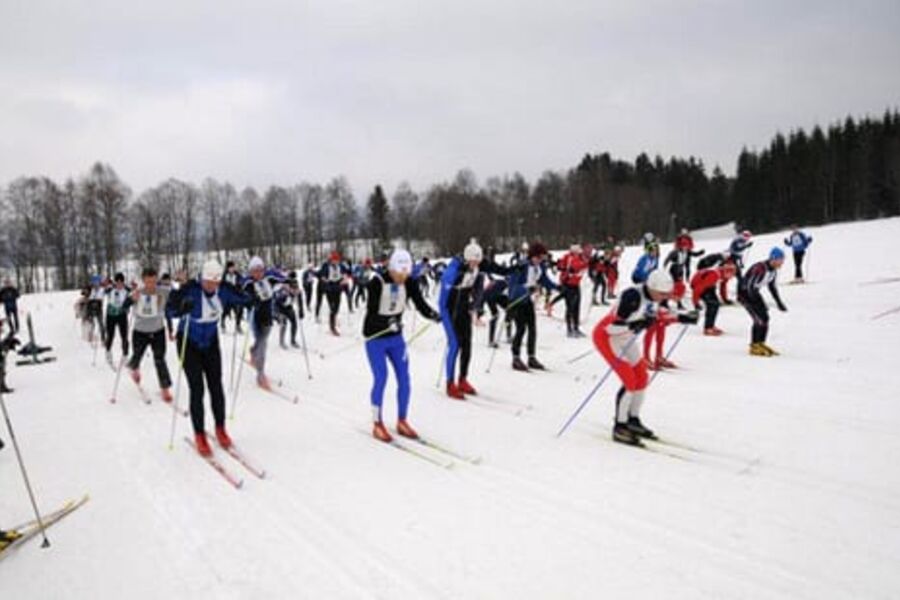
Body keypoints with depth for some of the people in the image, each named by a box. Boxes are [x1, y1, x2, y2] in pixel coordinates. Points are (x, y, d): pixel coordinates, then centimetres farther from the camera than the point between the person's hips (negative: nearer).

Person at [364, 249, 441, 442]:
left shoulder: (410, 283, -8)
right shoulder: (377, 281, -22)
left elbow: (420, 304, -14)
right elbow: (372, 310, -27)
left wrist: (433, 314, -36)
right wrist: (387, 322, -46)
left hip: (396, 337, 5)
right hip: (375, 337, -5)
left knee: (404, 378, 4)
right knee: (381, 378, -8)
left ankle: (402, 421, 20)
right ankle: (377, 425, 7)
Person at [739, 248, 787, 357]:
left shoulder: (774, 270, -2)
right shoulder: (760, 268, -31)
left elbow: (772, 286, 14)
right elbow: (750, 287, -30)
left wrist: (779, 302, 13)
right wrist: (760, 304, -28)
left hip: (754, 292, 9)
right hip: (744, 293, -9)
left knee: (765, 318, 7)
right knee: (760, 319, -13)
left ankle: (760, 344, 20)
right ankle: (755, 347, -3)